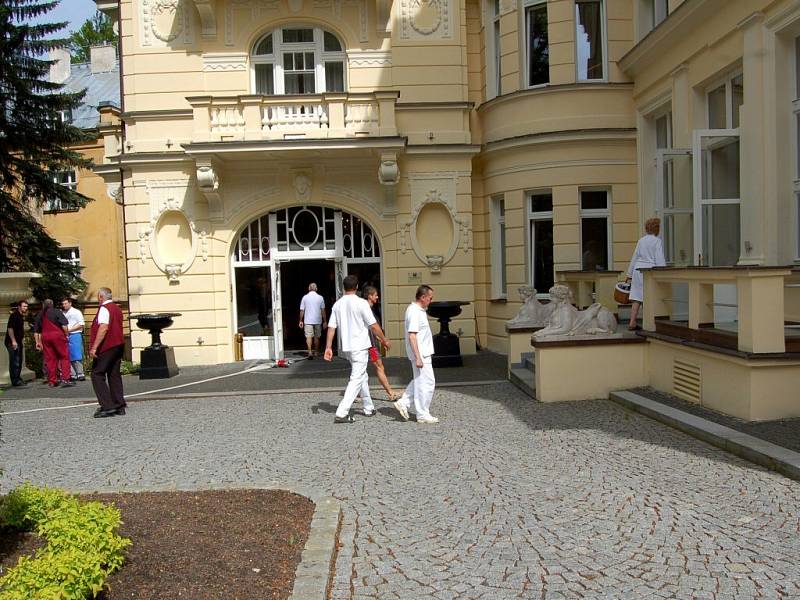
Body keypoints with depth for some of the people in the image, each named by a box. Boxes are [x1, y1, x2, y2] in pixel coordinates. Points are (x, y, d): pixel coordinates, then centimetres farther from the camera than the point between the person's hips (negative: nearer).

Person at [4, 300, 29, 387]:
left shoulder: (21, 316, 15)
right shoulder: (14, 315, -13)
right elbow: (10, 328, -20)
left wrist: (22, 338, 20)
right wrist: (13, 341, -23)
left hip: (18, 342, 10)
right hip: (12, 342, -10)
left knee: (19, 361, 15)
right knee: (14, 362, -8)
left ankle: (18, 379, 23)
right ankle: (15, 381, -5)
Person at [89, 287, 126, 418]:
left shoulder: (104, 308, -11)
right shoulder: (117, 309, 17)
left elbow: (103, 328, -22)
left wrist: (94, 347, -24)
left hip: (107, 347, -9)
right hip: (119, 345, 9)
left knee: (97, 374, -4)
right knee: (114, 375, 11)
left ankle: (107, 406, -10)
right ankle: (119, 406, 11)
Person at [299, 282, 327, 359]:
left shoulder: (305, 297, 0)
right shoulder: (320, 298, -1)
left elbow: (302, 310, 0)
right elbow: (323, 310, -2)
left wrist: (301, 321, 9)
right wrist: (324, 321, 3)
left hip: (308, 321, -1)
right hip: (318, 321, 1)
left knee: (309, 337, -3)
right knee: (317, 337, 13)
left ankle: (310, 352, -19)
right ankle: (316, 352, 23)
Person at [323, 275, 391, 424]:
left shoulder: (337, 304, 4)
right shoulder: (361, 303, -12)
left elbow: (331, 327, 2)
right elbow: (373, 325, -11)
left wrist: (328, 347, 6)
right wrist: (384, 340, 1)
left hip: (347, 347, 7)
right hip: (360, 346, -7)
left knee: (363, 377, 20)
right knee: (356, 380, -4)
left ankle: (368, 408, 29)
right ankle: (341, 413, -11)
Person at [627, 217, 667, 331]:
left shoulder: (641, 241, 13)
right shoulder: (658, 241, -4)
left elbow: (634, 257, 16)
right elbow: (660, 259, -9)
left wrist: (630, 274, 20)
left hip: (638, 269, 5)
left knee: (636, 298, 3)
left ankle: (632, 323, 1)